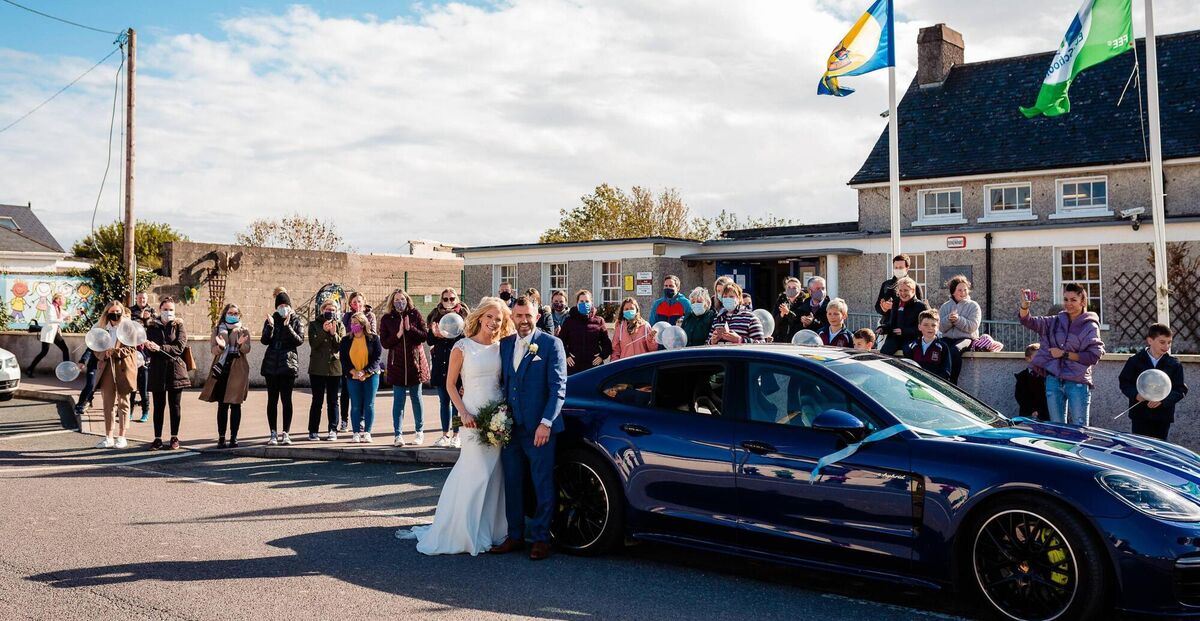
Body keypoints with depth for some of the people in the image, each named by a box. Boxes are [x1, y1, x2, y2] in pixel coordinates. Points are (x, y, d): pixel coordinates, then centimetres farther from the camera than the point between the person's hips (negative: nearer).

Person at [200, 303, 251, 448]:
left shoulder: (244, 331, 11)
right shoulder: (217, 330, 13)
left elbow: (247, 350, -1)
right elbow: (213, 350, 4)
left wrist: (241, 344, -23)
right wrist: (220, 346, -18)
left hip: (238, 371, 0)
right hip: (221, 370, 1)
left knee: (235, 404, 0)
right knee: (222, 405, -1)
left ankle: (234, 437, 4)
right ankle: (221, 437, 2)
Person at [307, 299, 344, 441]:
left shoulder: (340, 325, 9)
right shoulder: (314, 324, 6)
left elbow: (341, 345, -2)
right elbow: (313, 344, -8)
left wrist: (334, 333, -15)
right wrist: (324, 331, -18)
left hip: (335, 368, 1)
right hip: (317, 368, -1)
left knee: (333, 401, 5)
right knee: (317, 400, 1)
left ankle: (333, 430, 8)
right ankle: (313, 431, 7)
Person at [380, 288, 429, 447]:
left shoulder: (415, 314, 1)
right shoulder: (386, 319, 2)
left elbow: (425, 335, -4)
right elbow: (384, 343, -3)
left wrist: (410, 328, -16)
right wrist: (399, 334, -16)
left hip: (415, 362, 0)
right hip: (397, 364, 0)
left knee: (416, 398, 8)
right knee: (398, 400, 0)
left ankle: (420, 432, 19)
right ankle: (397, 435, 2)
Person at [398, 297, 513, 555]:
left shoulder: (502, 348, 8)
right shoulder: (462, 347, -3)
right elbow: (450, 384, -1)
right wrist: (464, 413, -11)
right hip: (474, 416, -4)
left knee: (496, 474, 7)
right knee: (478, 473, -4)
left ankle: (494, 529, 19)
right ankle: (468, 533, 8)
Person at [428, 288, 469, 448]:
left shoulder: (464, 315, 2)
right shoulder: (436, 316, 12)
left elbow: (467, 336, -7)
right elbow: (430, 340, 9)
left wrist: (447, 336, -19)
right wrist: (435, 334, -12)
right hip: (440, 362, 4)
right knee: (443, 401, 8)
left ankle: (456, 435, 4)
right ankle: (445, 434, 15)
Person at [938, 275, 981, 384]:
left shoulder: (973, 306, 7)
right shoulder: (945, 306, 15)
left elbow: (972, 327, -7)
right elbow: (941, 327, 3)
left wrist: (958, 319, -21)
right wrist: (949, 319, -16)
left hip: (966, 338, -3)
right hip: (948, 338, 3)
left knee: (955, 350, -36)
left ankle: (952, 382, -30)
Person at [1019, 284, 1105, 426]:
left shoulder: (1090, 326, -2)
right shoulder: (1056, 322, 10)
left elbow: (1094, 356, -10)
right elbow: (1028, 321, -1)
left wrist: (1065, 354, -11)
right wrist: (1024, 305, -20)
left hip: (1077, 383, -4)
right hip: (1053, 381, 4)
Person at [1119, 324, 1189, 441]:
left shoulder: (1174, 365, 2)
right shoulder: (1135, 361, -1)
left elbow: (1180, 390, -1)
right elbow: (1124, 383, 2)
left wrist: (1163, 400, -17)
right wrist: (1136, 394, -17)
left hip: (1163, 416, 1)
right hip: (1140, 414, -1)